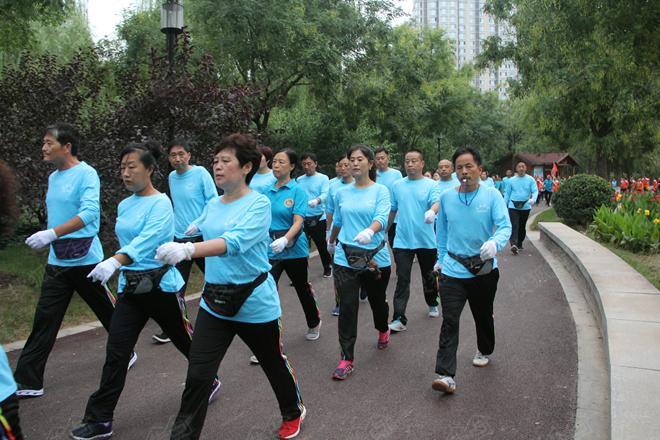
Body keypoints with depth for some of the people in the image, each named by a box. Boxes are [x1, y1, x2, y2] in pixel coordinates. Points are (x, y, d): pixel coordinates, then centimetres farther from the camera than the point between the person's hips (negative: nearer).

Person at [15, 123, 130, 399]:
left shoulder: (86, 174, -13)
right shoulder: (52, 177, 11)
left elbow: (89, 213, -26)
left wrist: (52, 234, -33)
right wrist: (49, 237, 16)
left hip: (86, 260, -6)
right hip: (57, 262, 7)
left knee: (109, 313, 11)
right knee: (44, 319, 4)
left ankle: (126, 353, 34)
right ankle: (27, 380, 9)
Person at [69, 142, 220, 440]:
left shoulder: (161, 203, -15)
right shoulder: (124, 205, 8)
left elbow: (147, 240, -32)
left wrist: (114, 262, -47)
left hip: (161, 286, -6)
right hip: (130, 286, 6)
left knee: (185, 342, 13)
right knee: (116, 353, 1)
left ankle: (209, 382, 39)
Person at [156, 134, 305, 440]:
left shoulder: (258, 203, -16)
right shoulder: (212, 205, 3)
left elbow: (235, 242, -33)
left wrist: (187, 249, -46)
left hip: (255, 302, -4)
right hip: (214, 302, 5)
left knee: (274, 364, 18)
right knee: (197, 377, -4)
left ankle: (293, 413, 46)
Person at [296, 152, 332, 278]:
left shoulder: (323, 178, -3)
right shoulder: (299, 180, 9)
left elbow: (325, 194, -19)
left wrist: (317, 200, -39)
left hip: (318, 218, -3)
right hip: (302, 219, 3)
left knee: (322, 245, 10)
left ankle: (327, 268, 31)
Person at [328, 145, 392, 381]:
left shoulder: (381, 191, -4)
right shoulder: (342, 193, 6)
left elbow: (382, 217, -21)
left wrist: (369, 231, -42)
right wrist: (331, 242, 36)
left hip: (376, 257, -1)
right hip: (345, 258, 2)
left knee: (377, 300, 18)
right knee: (347, 306, -5)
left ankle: (383, 330, 51)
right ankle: (346, 359, 4)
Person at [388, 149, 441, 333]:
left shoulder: (431, 185, -4)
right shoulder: (397, 186, 5)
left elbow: (437, 202, -22)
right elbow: (391, 210, 12)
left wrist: (432, 211, -45)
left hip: (427, 240, -1)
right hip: (402, 241, 1)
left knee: (428, 276, 18)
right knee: (402, 280, -3)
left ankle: (432, 304, 42)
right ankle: (399, 319, -3)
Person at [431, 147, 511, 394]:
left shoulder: (491, 195, -8)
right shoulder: (446, 197, -1)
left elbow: (505, 226, -17)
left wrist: (495, 243, -38)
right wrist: (441, 258, 16)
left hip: (483, 269, 0)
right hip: (453, 269, 1)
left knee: (483, 316, 20)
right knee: (449, 321, -9)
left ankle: (484, 351, 48)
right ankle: (445, 375, -10)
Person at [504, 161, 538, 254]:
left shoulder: (530, 179, 1)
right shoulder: (511, 180, 3)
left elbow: (535, 191, -6)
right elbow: (507, 194, 7)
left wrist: (533, 199, -27)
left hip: (525, 207, 1)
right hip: (513, 206, -1)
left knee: (522, 226, 13)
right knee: (514, 226, -13)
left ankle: (519, 243, 27)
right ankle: (514, 244, -23)